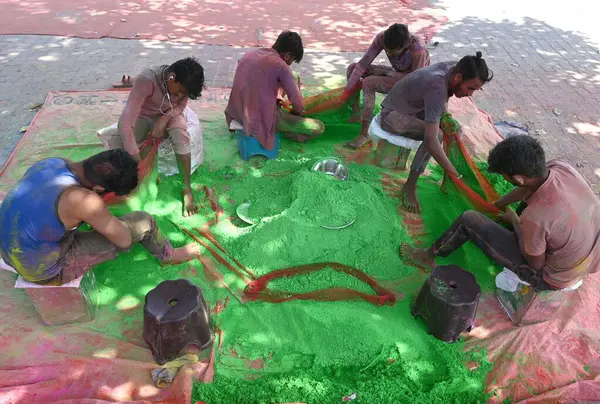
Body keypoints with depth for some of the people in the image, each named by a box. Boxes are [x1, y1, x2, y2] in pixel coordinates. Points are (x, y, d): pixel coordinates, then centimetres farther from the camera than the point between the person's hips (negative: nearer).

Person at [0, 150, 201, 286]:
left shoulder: (49, 162, -8)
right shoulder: (83, 200, -32)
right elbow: (124, 240, -17)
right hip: (49, 272, -8)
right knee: (143, 221, -5)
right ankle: (169, 256, 23)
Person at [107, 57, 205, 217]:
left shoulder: (183, 83, -23)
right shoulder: (146, 80, -36)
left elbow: (180, 106, -3)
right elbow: (125, 123, -39)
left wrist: (164, 118, -26)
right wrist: (137, 162, -42)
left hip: (169, 116, 2)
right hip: (143, 118, -2)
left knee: (180, 132, -34)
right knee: (115, 144, -30)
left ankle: (187, 188, -25)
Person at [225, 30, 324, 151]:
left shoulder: (249, 54, 6)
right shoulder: (280, 65, -15)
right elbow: (299, 105, -11)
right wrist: (291, 116, 11)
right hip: (262, 121, -8)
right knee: (318, 128, 0)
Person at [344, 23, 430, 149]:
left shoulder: (418, 50, -35)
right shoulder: (382, 37, -22)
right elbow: (364, 63, -21)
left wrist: (386, 72, -24)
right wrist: (346, 91, -25)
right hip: (397, 73, 6)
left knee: (368, 83, -29)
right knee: (352, 68, -6)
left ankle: (364, 134, -25)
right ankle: (355, 114, 1)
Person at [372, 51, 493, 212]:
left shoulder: (454, 67, -11)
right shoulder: (437, 87, -36)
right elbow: (431, 140, -44)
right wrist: (456, 176, -40)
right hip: (393, 115, -9)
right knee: (437, 135, -29)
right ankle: (410, 186, -19)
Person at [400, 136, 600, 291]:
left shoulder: (536, 217, -38)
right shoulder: (562, 167, -20)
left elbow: (536, 263, -18)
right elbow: (528, 188, 4)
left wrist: (514, 220, -6)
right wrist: (496, 205, 13)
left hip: (550, 279, -7)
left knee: (469, 220, -6)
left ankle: (431, 255, 17)